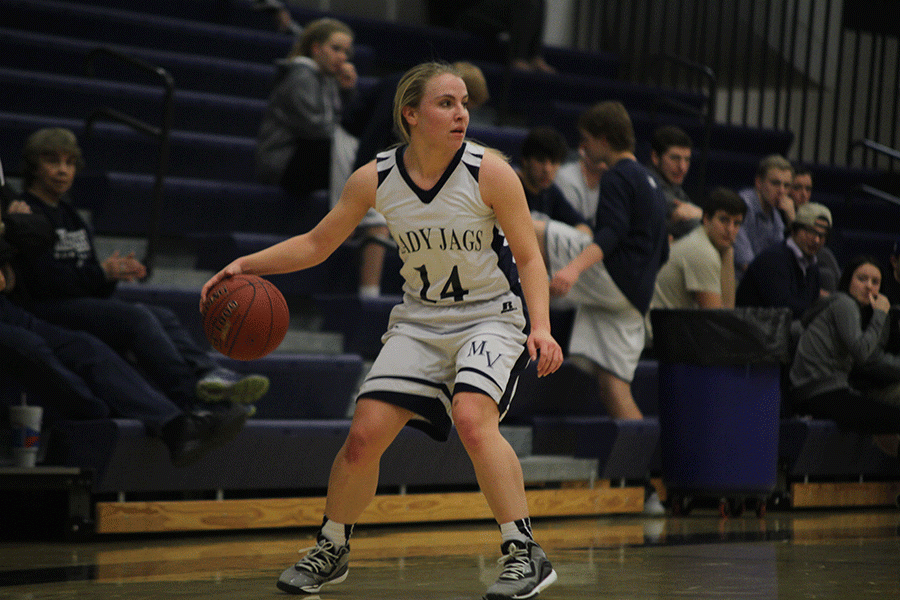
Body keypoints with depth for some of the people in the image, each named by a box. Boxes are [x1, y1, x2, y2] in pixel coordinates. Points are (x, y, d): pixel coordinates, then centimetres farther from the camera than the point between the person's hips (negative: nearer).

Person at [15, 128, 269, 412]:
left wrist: (115, 272, -3)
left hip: (84, 300, 8)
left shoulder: (66, 212, 25)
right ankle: (190, 395, -42)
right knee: (136, 318, -28)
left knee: (161, 316, -16)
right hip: (43, 309, -8)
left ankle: (208, 374, -40)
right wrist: (101, 273, -14)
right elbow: (42, 279, -16)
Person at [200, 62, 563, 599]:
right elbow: (316, 244, 4)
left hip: (490, 317, -4)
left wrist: (541, 328, -24)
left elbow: (529, 257, -10)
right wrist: (245, 265, -9)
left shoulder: (490, 172, -17)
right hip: (421, 320, 4)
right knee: (365, 434, -6)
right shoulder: (375, 180, -8)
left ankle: (526, 554, -20)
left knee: (473, 418, -30)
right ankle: (331, 552, 18)